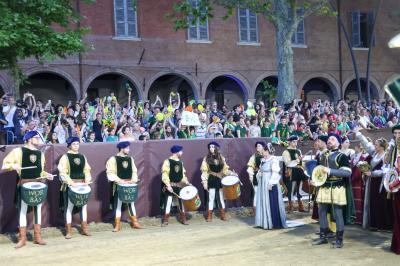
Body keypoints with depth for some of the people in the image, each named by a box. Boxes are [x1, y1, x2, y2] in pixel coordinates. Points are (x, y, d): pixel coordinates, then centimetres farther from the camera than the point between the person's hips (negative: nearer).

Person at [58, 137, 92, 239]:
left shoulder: (82, 157, 13)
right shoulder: (65, 157, -4)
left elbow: (87, 170, 13)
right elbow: (63, 172, -12)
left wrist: (87, 180, -4)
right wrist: (71, 182, -21)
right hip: (70, 186, -5)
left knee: (83, 206, 8)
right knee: (69, 207, -2)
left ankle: (84, 228, 18)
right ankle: (68, 231, 4)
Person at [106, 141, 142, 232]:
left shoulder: (130, 159, 10)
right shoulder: (113, 159, -6)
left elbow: (134, 171, 13)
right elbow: (110, 173, -12)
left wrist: (133, 180, -5)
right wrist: (119, 180, -22)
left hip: (130, 185, 5)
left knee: (131, 203, 11)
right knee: (118, 204, 1)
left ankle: (135, 222, 19)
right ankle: (117, 225, 6)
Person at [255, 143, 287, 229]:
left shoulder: (274, 160, -12)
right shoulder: (263, 160, 13)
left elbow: (275, 173, -17)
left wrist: (271, 183, -22)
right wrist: (259, 174, 1)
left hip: (270, 184, -9)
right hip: (263, 184, 9)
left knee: (271, 203, -4)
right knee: (263, 203, 11)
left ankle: (273, 223, 3)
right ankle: (265, 222, 18)